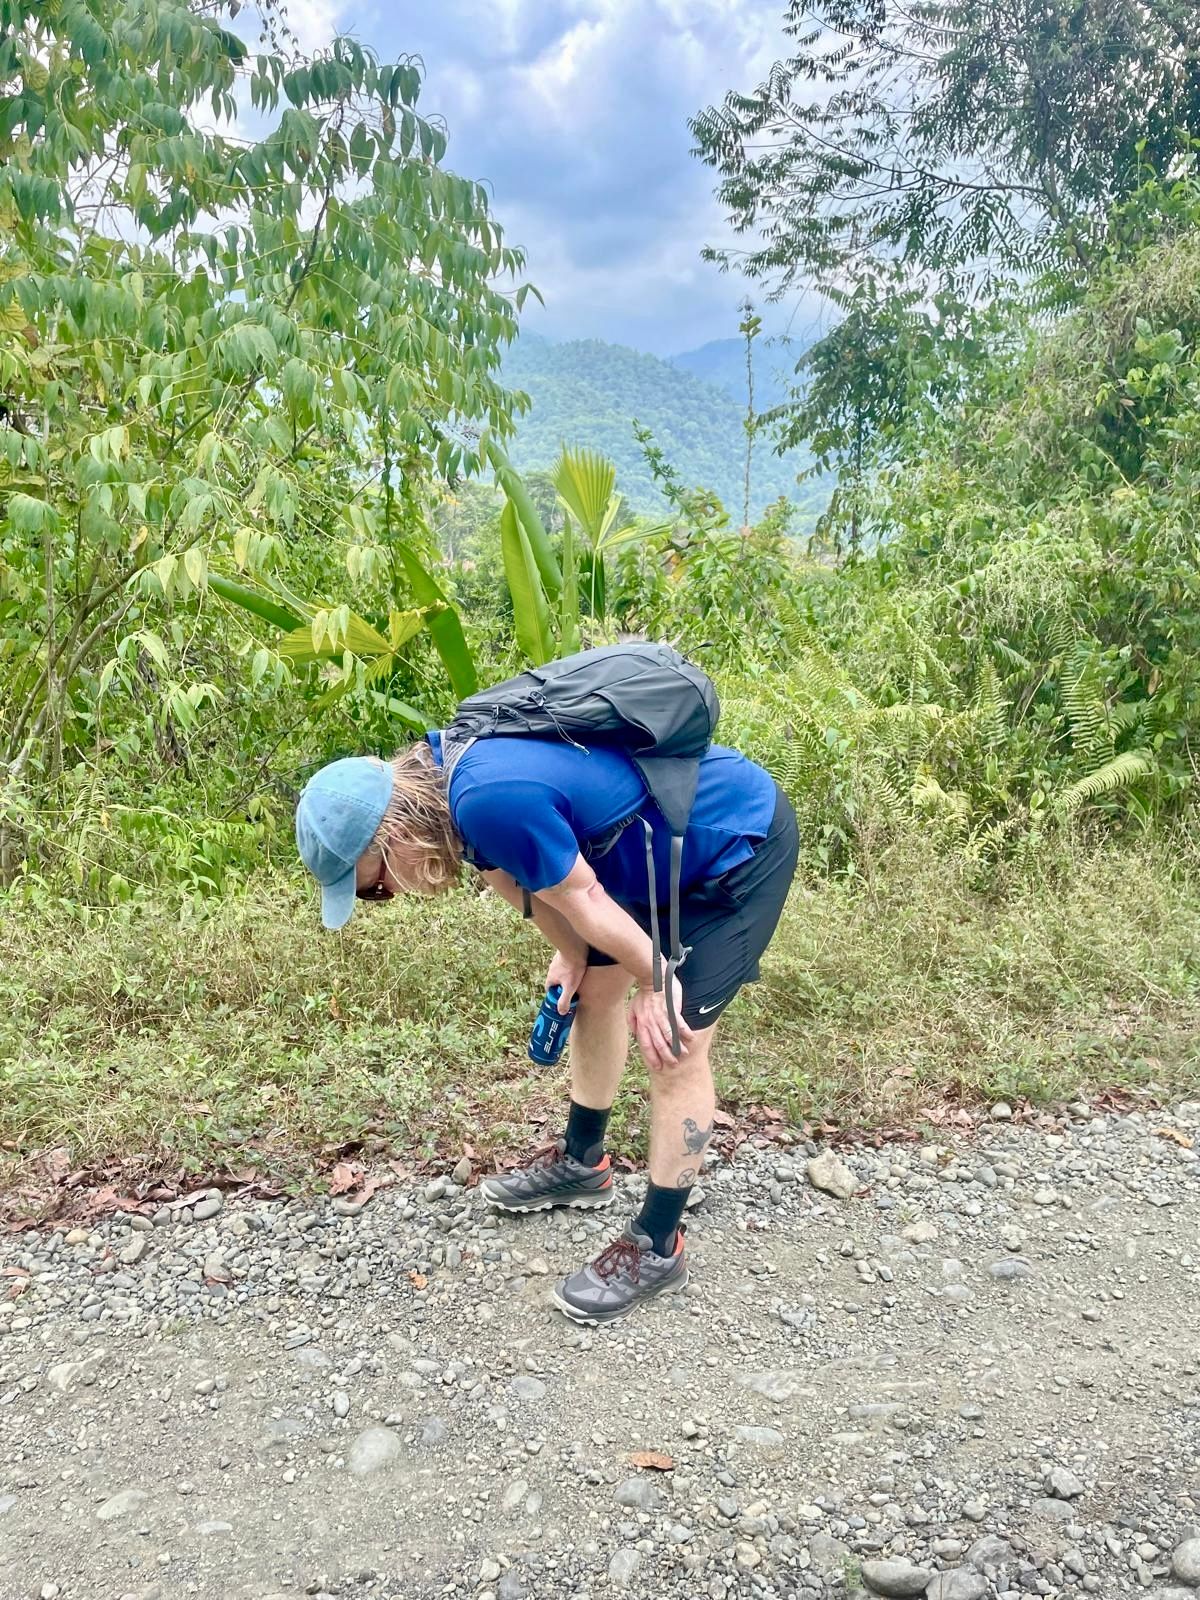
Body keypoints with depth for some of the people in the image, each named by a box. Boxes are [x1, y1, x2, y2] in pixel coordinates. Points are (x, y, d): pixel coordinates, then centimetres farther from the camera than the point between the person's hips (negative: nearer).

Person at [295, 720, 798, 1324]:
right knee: (594, 990, 18)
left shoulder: (491, 800, -36)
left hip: (740, 848, -9)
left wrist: (654, 981, -10)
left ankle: (657, 1248, 14)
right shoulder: (440, 769, -8)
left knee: (674, 1049, -4)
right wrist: (570, 956, 0)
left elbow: (581, 899, -23)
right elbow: (522, 870, 4)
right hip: (669, 839, 9)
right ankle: (582, 1163, 39)